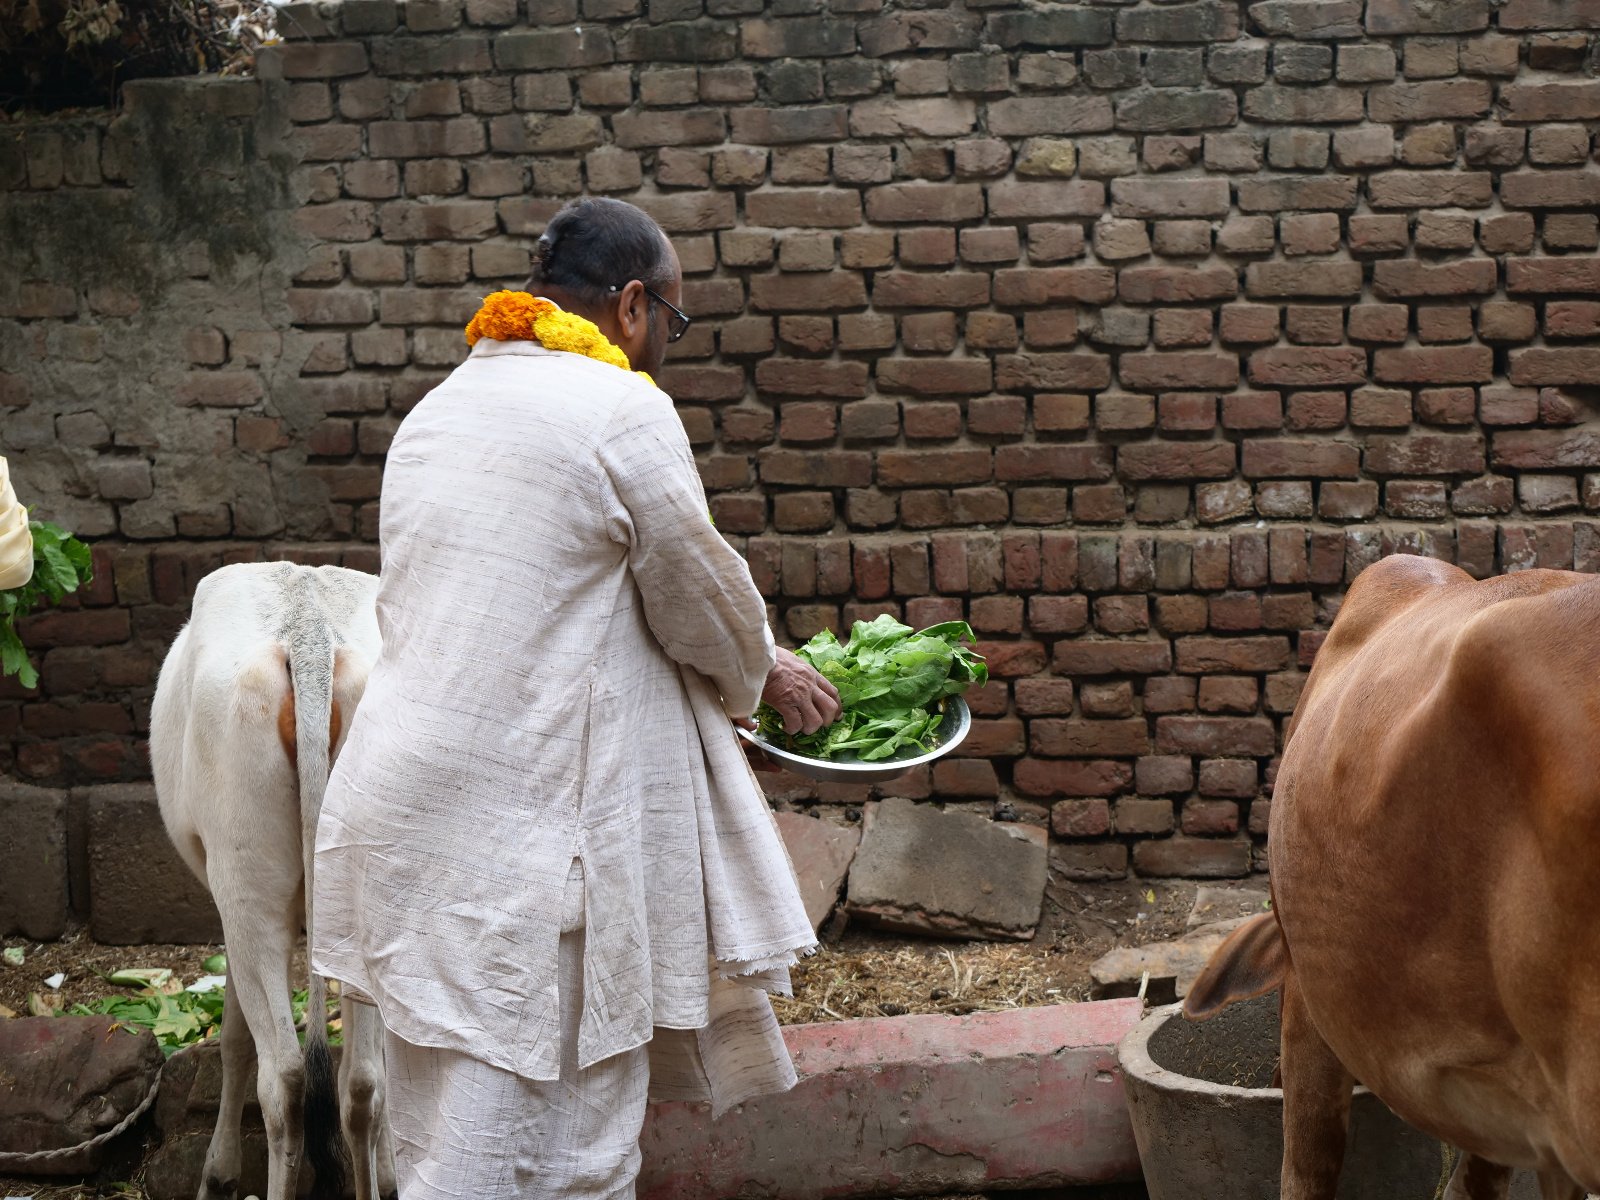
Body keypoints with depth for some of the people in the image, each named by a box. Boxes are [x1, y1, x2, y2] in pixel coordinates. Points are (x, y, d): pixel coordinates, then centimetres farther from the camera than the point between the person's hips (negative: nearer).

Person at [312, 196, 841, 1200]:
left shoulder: (438, 410, 15)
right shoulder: (623, 410, -11)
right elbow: (700, 593, -3)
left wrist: (745, 668, 27)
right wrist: (764, 673, 20)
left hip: (406, 807, 8)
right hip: (521, 842, -8)